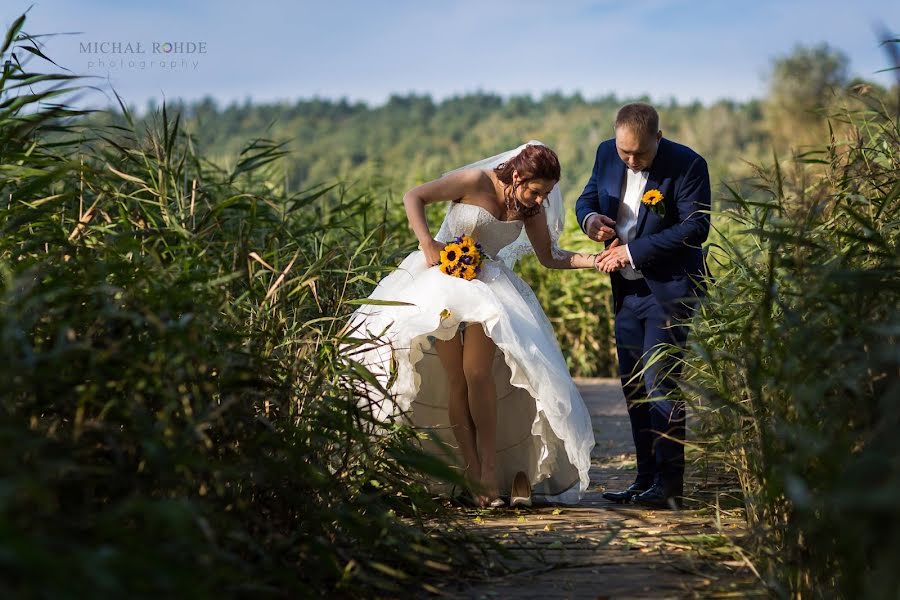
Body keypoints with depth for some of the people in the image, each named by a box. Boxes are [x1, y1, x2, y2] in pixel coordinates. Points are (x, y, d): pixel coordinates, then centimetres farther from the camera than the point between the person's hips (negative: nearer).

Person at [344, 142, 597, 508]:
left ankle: (490, 467, -9)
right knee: (455, 379, -7)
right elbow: (413, 197, -10)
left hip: (488, 284, 3)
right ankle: (472, 476, -2)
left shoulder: (532, 208, 1)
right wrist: (428, 244, -20)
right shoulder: (476, 182, -14)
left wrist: (597, 260, -7)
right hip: (444, 278, -3)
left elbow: (549, 257, 6)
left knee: (478, 372, -17)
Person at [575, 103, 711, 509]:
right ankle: (647, 478, 17)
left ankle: (669, 484, -2)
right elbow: (587, 197, 15)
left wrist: (634, 251, -21)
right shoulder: (607, 154, 3)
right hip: (627, 291, 7)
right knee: (634, 386, 9)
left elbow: (695, 227, -18)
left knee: (660, 383, -9)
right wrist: (590, 219, -10)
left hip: (669, 289, -7)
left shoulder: (687, 165, -15)